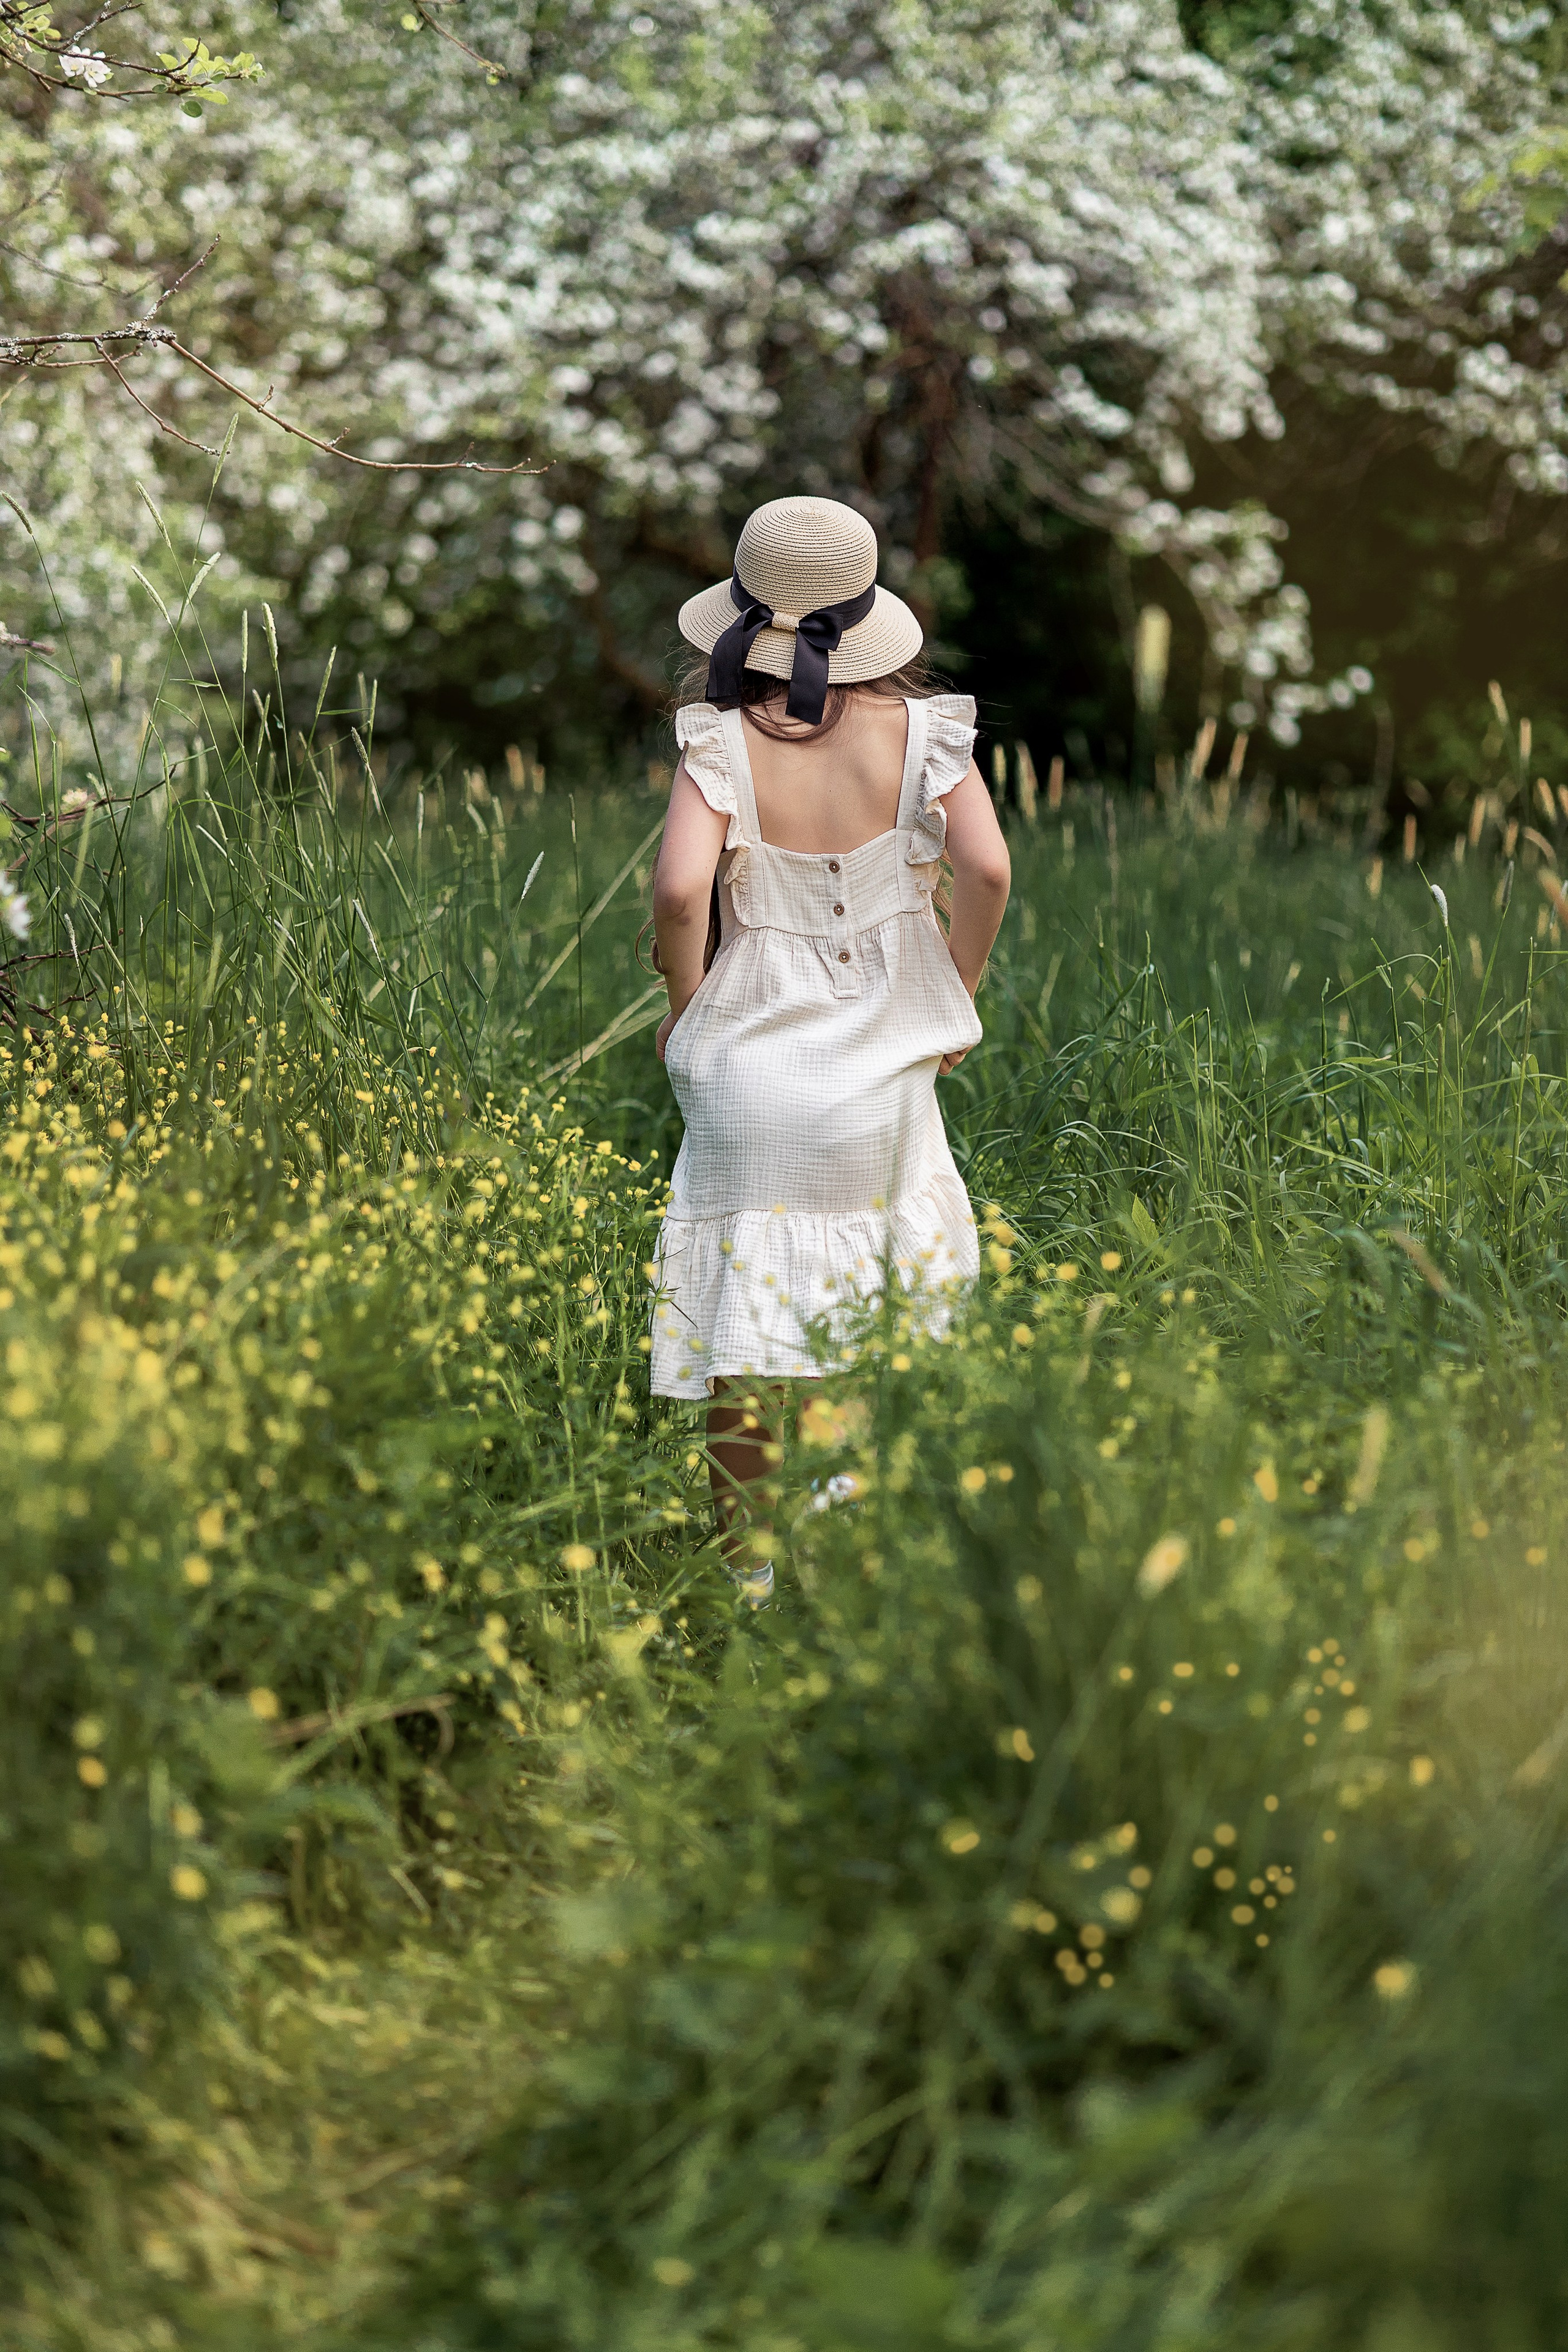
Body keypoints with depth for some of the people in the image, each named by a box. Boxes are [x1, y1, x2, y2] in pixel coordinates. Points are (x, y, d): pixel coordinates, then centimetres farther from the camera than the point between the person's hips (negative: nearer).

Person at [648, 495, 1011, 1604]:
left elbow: (680, 887, -22)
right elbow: (987, 868, -15)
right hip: (883, 1061, 1)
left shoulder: (724, 741, -9)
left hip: (746, 1066, -1)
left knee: (745, 1343, 8)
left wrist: (686, 1003, -4)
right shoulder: (917, 728, -5)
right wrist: (955, 997, 0)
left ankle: (750, 1577, 16)